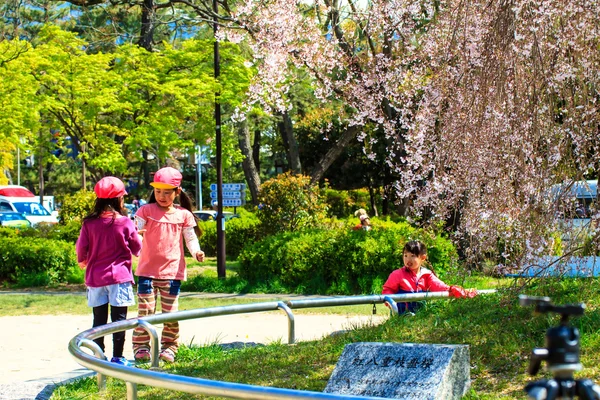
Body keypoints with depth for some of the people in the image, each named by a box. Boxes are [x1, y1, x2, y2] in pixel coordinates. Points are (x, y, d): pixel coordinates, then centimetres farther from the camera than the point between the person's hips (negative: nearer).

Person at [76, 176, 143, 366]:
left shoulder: (89, 224, -2)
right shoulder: (125, 223, -7)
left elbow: (81, 247, 2)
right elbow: (137, 248, 2)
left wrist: (82, 261, 24)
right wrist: (135, 232, 23)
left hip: (95, 277, 3)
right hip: (119, 276, -3)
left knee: (99, 319, 10)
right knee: (119, 318, 4)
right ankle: (117, 357, 4)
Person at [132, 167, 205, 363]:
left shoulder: (183, 214, 4)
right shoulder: (146, 211, 1)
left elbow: (190, 238, 5)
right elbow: (135, 230, -9)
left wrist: (196, 252, -15)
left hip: (173, 272, 1)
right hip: (147, 271, -1)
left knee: (170, 312, 5)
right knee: (145, 310, -2)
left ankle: (169, 347, 16)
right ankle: (141, 347, 6)